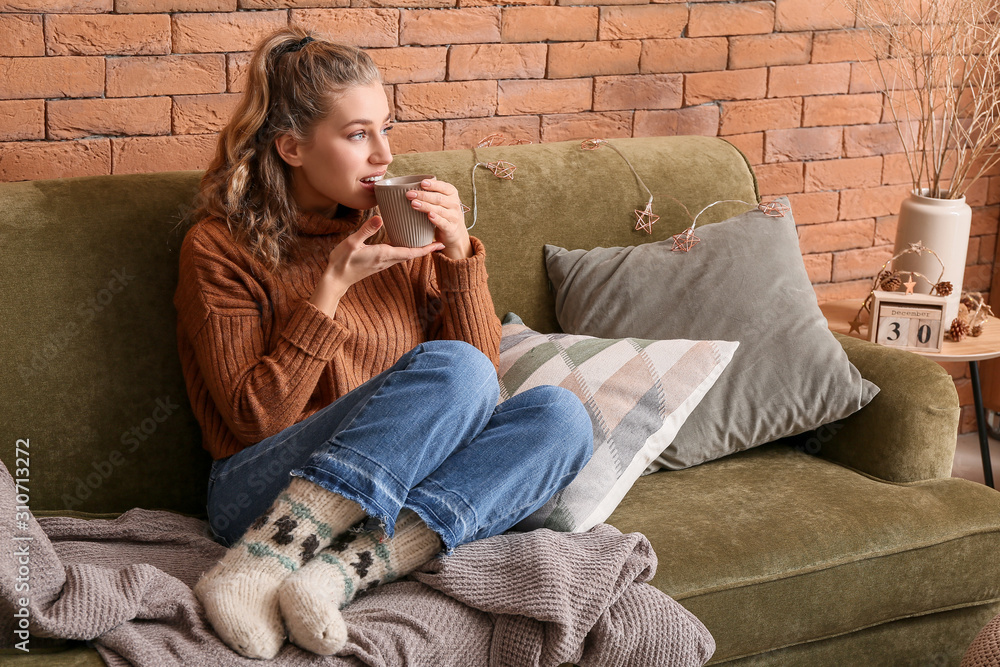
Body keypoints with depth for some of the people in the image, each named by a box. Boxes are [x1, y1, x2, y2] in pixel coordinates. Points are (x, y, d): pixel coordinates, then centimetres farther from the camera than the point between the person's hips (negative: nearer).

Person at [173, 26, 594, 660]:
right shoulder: (221, 245, -1)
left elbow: (489, 368, 10)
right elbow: (254, 418, -8)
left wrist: (460, 254, -5)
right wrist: (332, 286, -14)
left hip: (397, 493, 6)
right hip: (261, 498, -5)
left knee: (559, 415, -20)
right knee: (449, 369, -29)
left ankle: (344, 569, -32)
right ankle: (256, 569, -34)